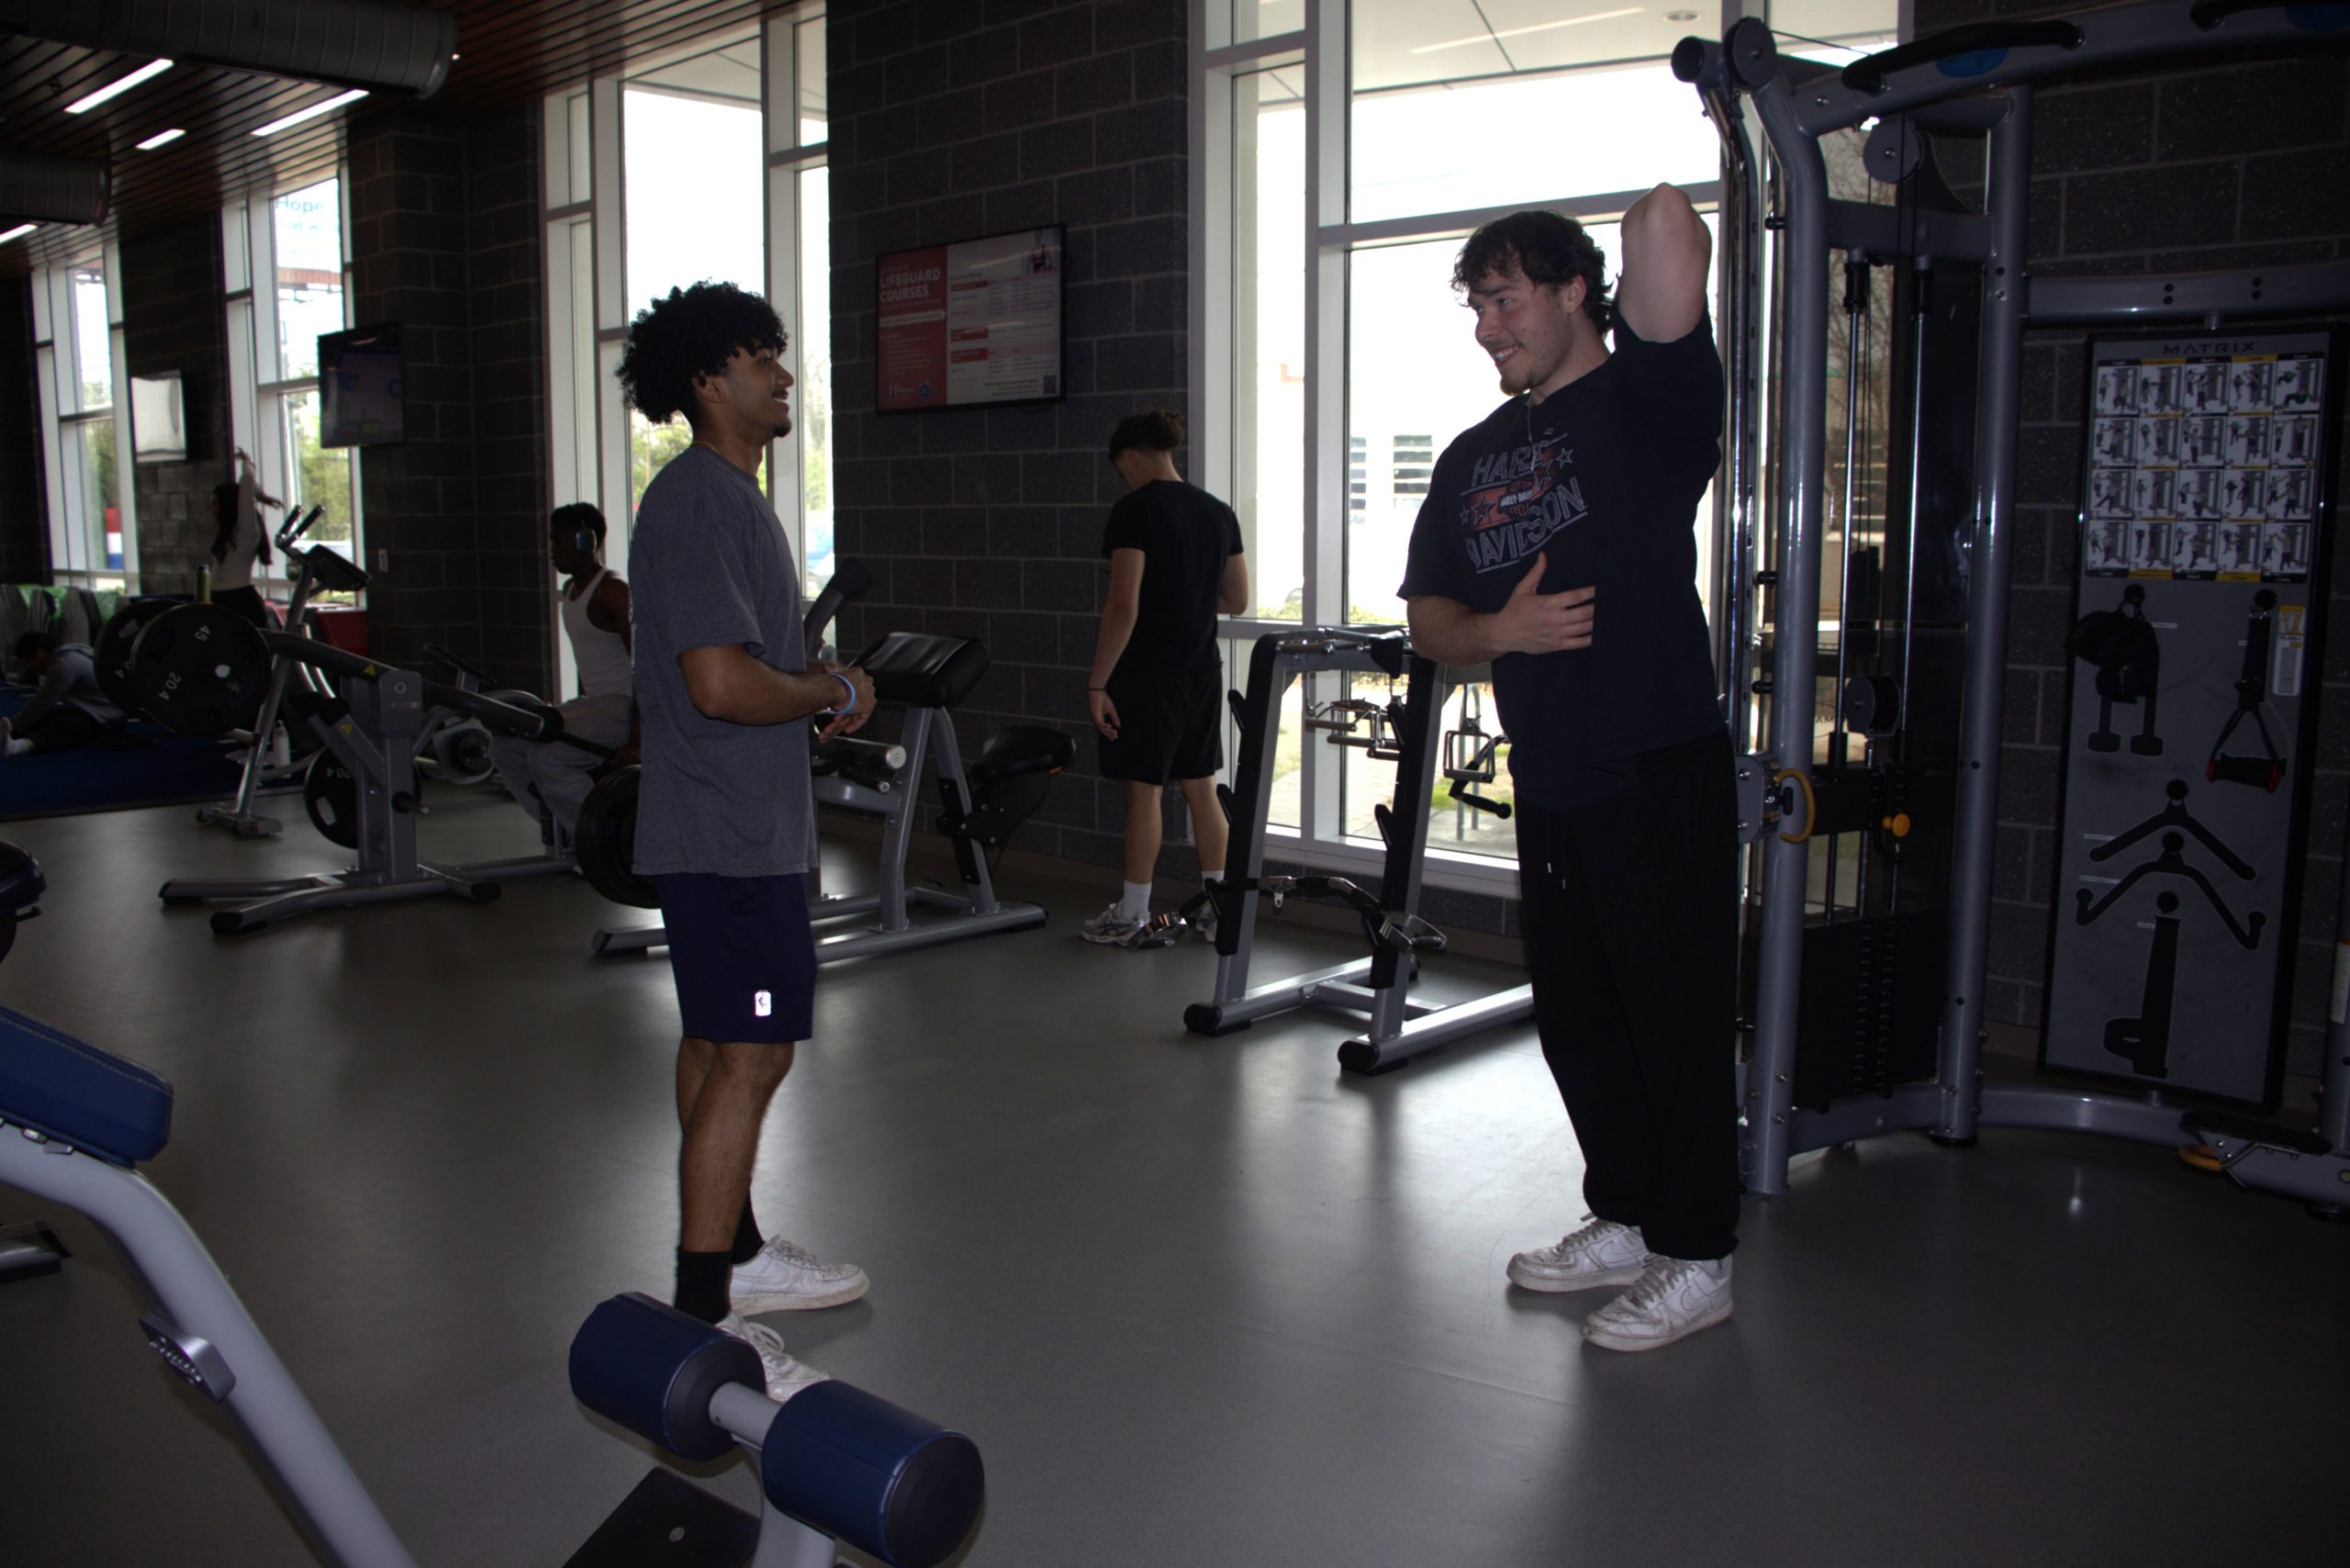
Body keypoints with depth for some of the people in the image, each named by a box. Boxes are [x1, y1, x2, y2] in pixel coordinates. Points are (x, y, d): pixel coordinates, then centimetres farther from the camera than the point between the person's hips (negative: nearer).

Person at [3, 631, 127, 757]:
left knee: (60, 726, -34)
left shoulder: (64, 664, -18)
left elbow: (39, 704, -18)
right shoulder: (70, 655, 16)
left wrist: (12, 729, -12)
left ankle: (23, 744, -61)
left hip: (106, 719, -11)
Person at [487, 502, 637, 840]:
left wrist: (635, 740, -27)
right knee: (505, 748, 9)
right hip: (594, 701, 10)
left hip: (626, 706, -10)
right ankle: (567, 828, 13)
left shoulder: (611, 591, -16)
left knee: (547, 757, -27)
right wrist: (579, 716, 24)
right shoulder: (571, 589, 14)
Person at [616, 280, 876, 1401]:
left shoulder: (720, 495, 17)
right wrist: (832, 695, -11)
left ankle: (736, 1253, 30)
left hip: (735, 825, 11)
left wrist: (815, 689, 9)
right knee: (750, 1058, -9)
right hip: (731, 834, -11)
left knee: (717, 1045, 17)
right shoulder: (702, 504, -18)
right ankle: (703, 1323, -2)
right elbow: (721, 683, -26)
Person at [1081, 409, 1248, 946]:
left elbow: (1124, 606, -20)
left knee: (1143, 792, 2)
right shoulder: (1218, 512, 7)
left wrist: (1097, 684, -16)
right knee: (1201, 789, 13)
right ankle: (1220, 909, 17)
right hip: (1203, 670, 7)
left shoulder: (1136, 509, -14)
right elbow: (1237, 600, 13)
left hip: (1148, 674, -6)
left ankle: (1132, 917, 13)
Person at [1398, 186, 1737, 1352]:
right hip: (1549, 786, 7)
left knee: (1677, 1022, 2)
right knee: (1578, 1019, 16)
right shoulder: (1473, 460, 14)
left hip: (1660, 778, -7)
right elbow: (1430, 620, 14)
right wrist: (1500, 629, -7)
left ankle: (1696, 1258, 18)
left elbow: (1667, 227, -22)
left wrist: (1659, 217, 2)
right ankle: (1624, 1221, 34)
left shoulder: (1648, 401, -6)